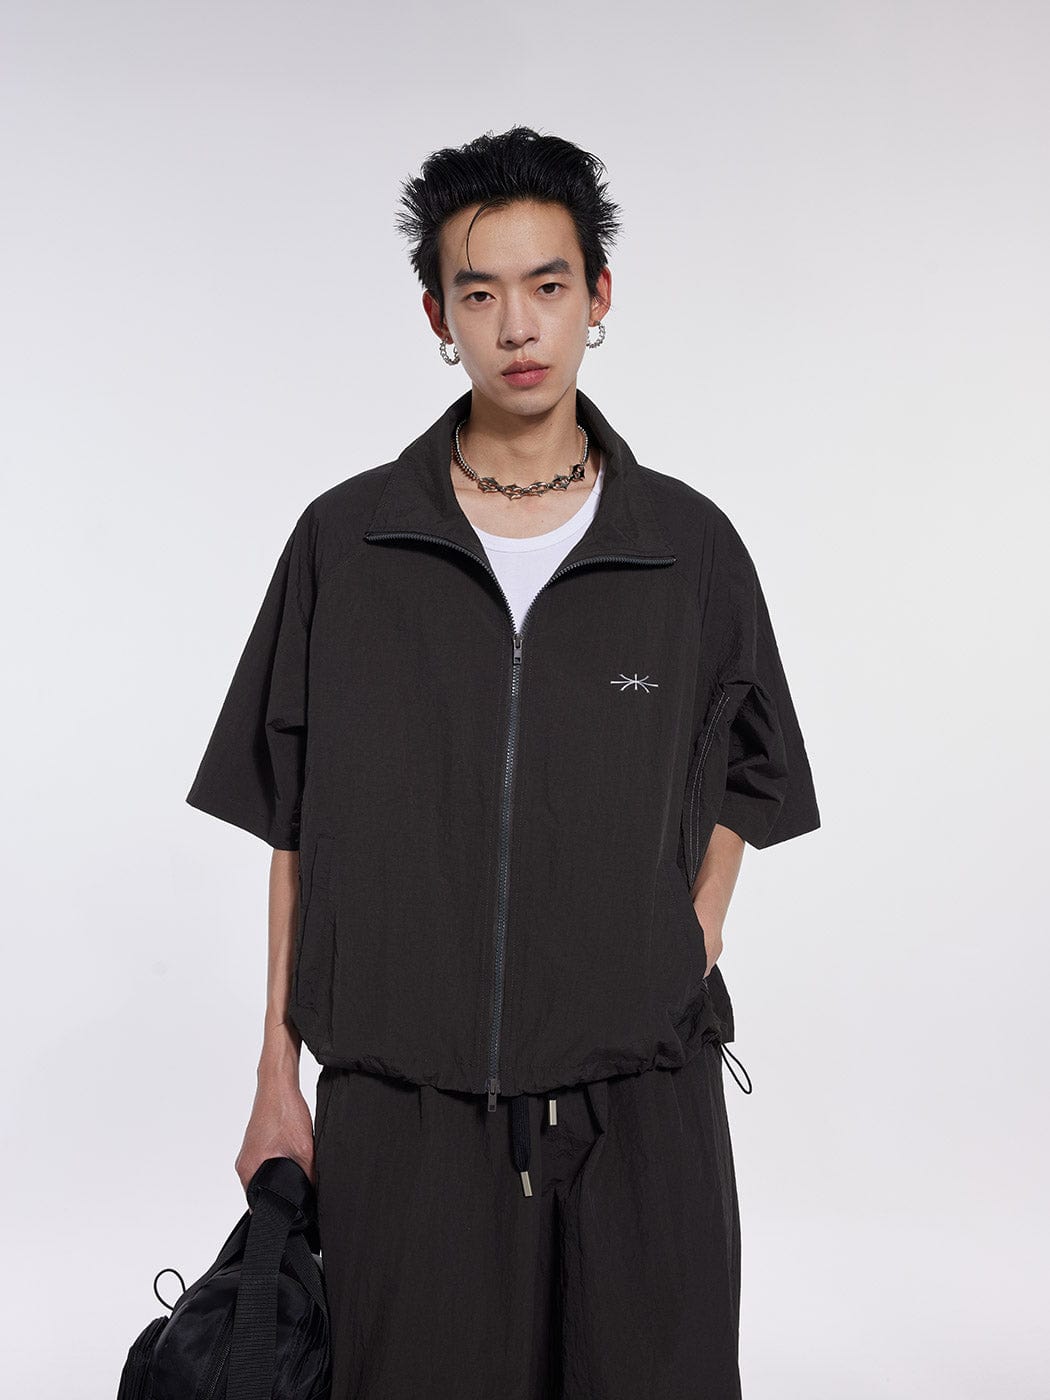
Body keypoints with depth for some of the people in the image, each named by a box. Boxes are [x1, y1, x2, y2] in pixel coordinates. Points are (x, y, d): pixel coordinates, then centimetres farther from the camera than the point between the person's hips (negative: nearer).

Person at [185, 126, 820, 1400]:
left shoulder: (691, 547, 2)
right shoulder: (345, 542, 1)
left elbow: (740, 781, 16)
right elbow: (293, 829, 5)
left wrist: (689, 963, 3)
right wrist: (277, 1080, 4)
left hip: (637, 1109, 1)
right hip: (399, 1111, 0)